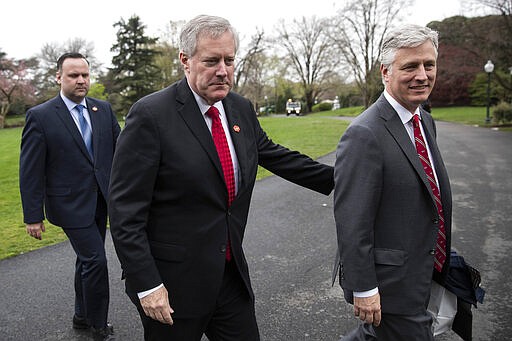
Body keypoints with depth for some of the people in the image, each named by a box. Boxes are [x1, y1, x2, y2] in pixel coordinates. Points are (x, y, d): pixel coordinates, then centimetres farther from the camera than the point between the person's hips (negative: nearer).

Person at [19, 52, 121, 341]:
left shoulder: (104, 109, 3)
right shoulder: (40, 116, -9)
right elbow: (30, 171, -8)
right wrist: (33, 215, -9)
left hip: (100, 200, 5)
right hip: (71, 204, -5)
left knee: (87, 259, 18)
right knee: (96, 261, -5)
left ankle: (82, 316, 37)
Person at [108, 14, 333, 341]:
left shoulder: (242, 109, 3)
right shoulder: (150, 114, -16)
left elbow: (275, 155, 18)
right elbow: (125, 210, -15)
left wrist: (338, 178, 19)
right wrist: (146, 284, -17)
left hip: (232, 273, 6)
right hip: (173, 281, -5)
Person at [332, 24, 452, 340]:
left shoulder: (426, 122, 6)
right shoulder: (364, 135, -24)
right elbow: (352, 224, -24)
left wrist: (440, 254, 20)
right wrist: (363, 289, -20)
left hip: (422, 274, 9)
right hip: (390, 281, -9)